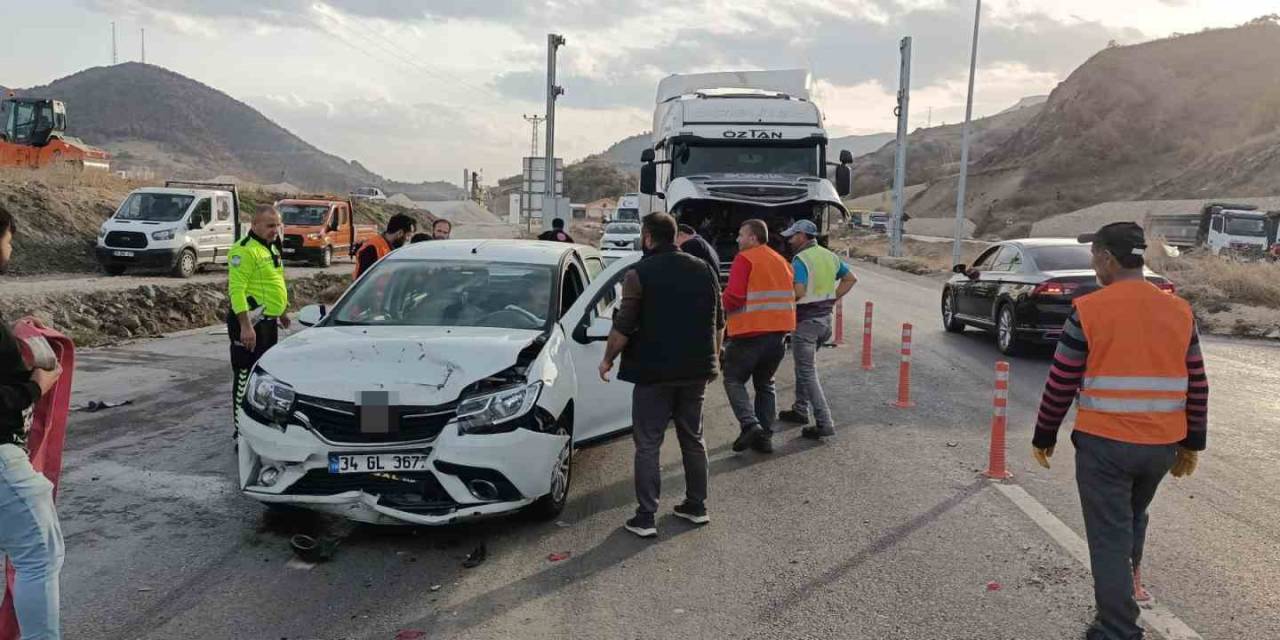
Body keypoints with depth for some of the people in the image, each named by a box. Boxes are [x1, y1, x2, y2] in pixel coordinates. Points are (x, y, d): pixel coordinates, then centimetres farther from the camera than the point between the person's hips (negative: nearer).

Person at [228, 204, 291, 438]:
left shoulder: (271, 248, 16)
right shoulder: (244, 250, -15)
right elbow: (236, 289, -22)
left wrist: (282, 312, 28)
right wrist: (245, 326, -27)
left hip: (269, 322, 10)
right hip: (250, 322, -10)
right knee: (246, 376, -5)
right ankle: (242, 431, -1)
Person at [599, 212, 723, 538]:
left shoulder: (639, 274, -10)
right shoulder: (702, 270, 7)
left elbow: (623, 327, -13)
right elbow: (718, 322, 12)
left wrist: (607, 359, 0)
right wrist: (712, 358, 24)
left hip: (654, 372, -5)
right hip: (696, 371, 6)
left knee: (647, 446, 1)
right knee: (693, 439, 18)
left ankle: (645, 518, 1)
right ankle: (697, 506, 26)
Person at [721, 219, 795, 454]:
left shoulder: (744, 259, -9)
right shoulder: (781, 261, 16)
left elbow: (733, 295, -19)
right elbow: (791, 295, 18)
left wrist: (725, 306, 0)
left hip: (751, 332, -7)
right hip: (780, 331, 7)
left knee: (733, 379, 7)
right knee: (765, 384, 19)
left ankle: (750, 425, -11)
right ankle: (765, 436, 16)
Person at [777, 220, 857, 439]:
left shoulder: (801, 259, -16)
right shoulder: (830, 256, 10)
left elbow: (799, 292, -28)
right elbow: (851, 279, 17)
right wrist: (833, 298, 13)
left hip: (806, 321, -8)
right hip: (825, 318, 8)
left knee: (808, 372, -3)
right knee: (804, 365, 24)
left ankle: (824, 424, -7)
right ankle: (801, 410, 32)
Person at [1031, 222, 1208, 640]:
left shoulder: (1090, 310, -10)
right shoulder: (1180, 311, 4)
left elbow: (1061, 384, -7)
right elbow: (1196, 385, 9)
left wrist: (1044, 437, 5)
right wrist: (1191, 444, 19)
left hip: (1104, 444, -5)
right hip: (1162, 445, 5)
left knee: (1110, 539, 3)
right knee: (1133, 521, 27)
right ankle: (1125, 593, 42)